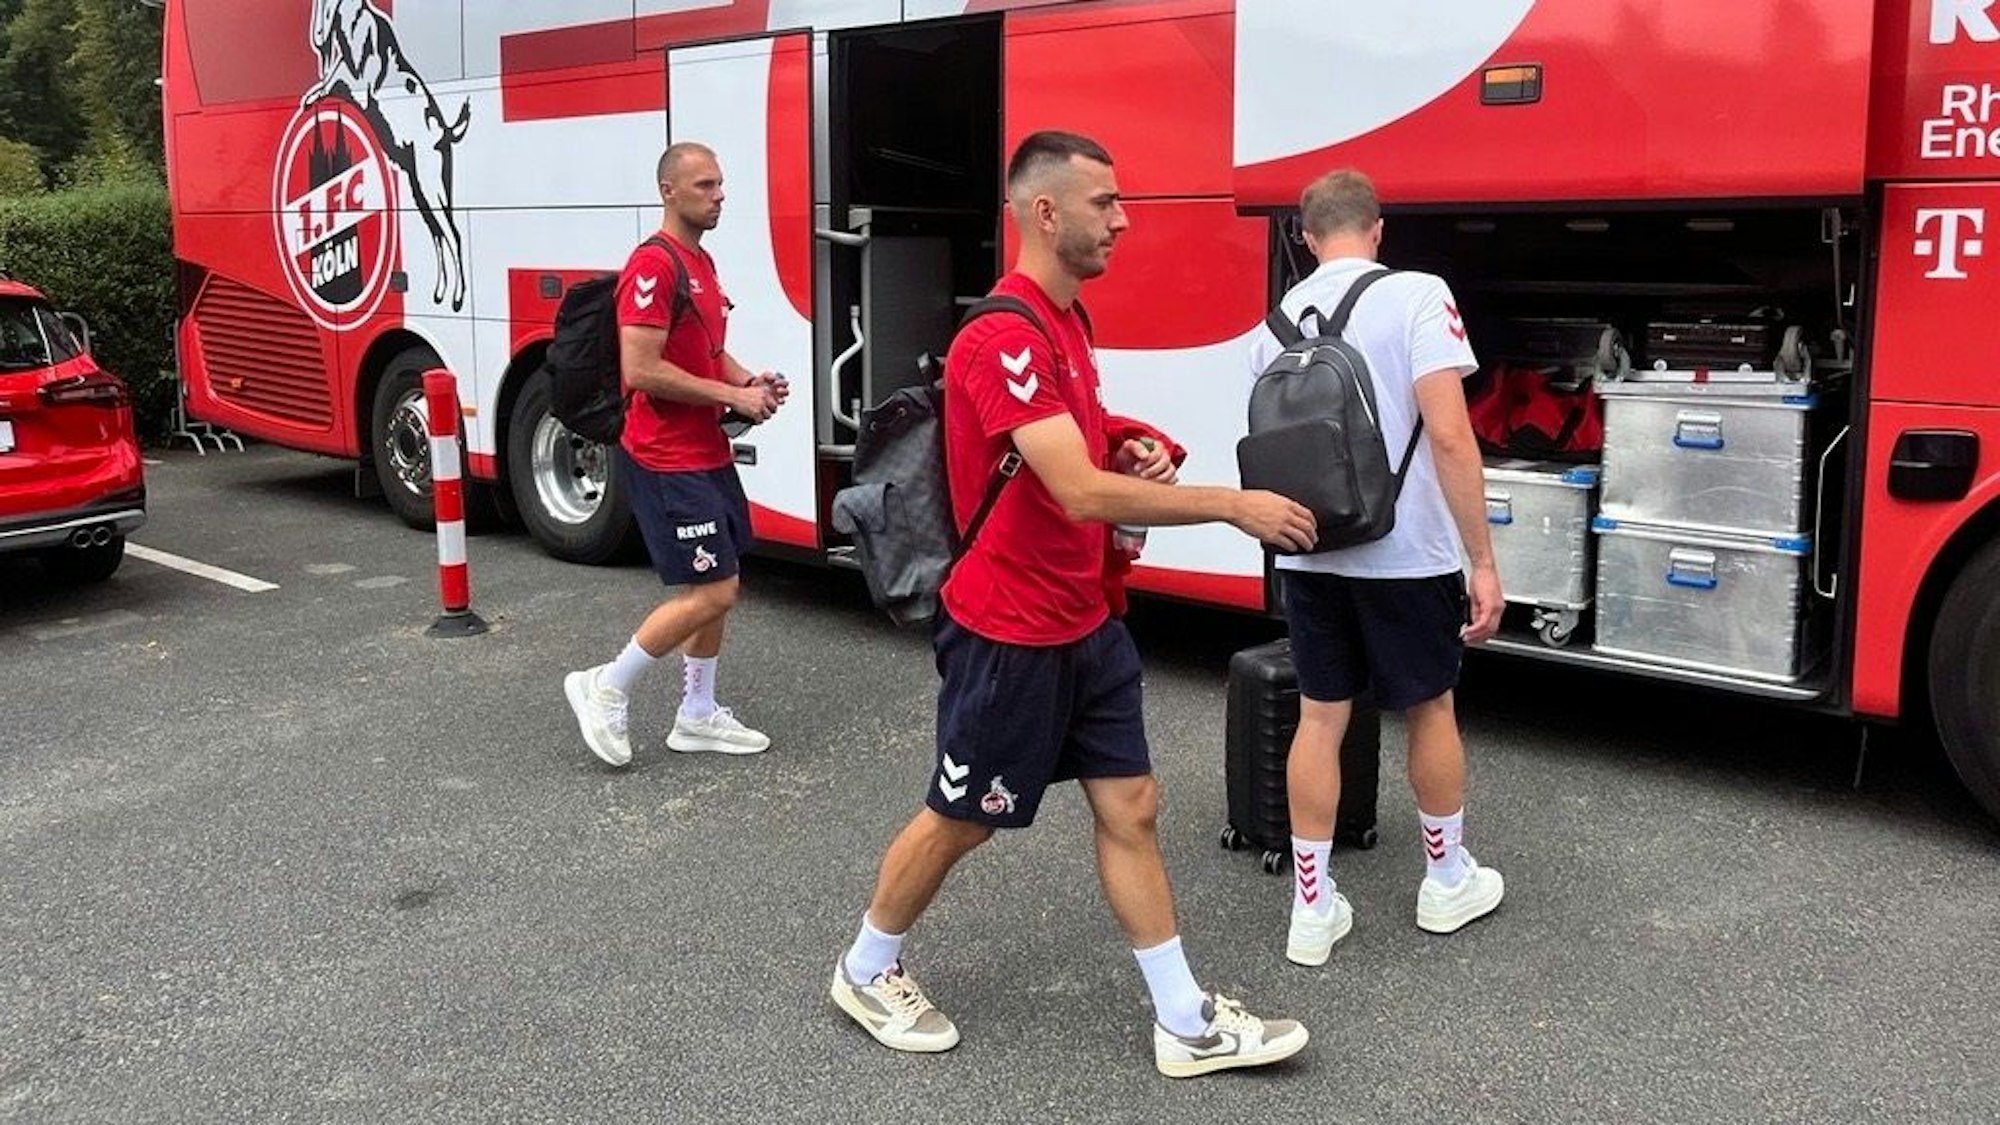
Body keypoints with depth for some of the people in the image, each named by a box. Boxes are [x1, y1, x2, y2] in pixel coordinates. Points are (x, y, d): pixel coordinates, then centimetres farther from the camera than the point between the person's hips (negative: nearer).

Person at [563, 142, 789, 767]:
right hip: (667, 461, -10)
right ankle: (604, 688, 6)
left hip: (708, 454, 10)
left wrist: (750, 382, 6)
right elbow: (641, 371, -23)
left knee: (715, 585, 13)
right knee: (712, 591, -8)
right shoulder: (654, 265, -17)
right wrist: (732, 396, -17)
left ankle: (697, 715, 25)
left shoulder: (702, 263, 15)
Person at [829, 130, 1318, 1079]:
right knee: (960, 821, 9)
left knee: (1130, 808, 10)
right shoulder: (1003, 337, -23)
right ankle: (866, 972, 32)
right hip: (1010, 635, -9)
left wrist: (1134, 454, 2)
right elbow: (1080, 493, -31)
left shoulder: (1067, 319, 10)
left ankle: (1186, 1023, 20)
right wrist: (1234, 504, -27)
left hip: (1086, 623, 9)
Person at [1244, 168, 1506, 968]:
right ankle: (1447, 880, 32)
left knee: (1319, 717, 10)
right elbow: (1448, 436, -18)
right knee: (1429, 707, 15)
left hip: (1308, 553, 4)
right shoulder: (1417, 296, -10)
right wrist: (1482, 559, -14)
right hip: (1404, 552, -4)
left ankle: (1312, 908, 15)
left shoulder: (1279, 320, 6)